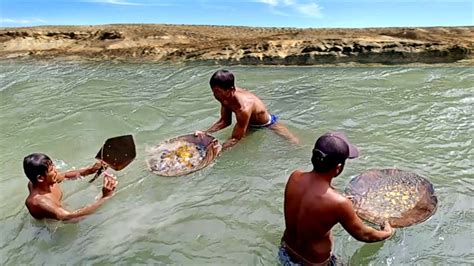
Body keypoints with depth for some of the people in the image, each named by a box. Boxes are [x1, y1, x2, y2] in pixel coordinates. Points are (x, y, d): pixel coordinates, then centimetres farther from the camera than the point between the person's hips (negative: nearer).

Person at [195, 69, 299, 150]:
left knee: (295, 144, -11)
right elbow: (225, 121, -4)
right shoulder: (226, 97, -20)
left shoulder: (244, 107, -44)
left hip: (268, 124, -6)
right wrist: (205, 132, -16)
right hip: (250, 125, 6)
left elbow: (235, 139, -36)